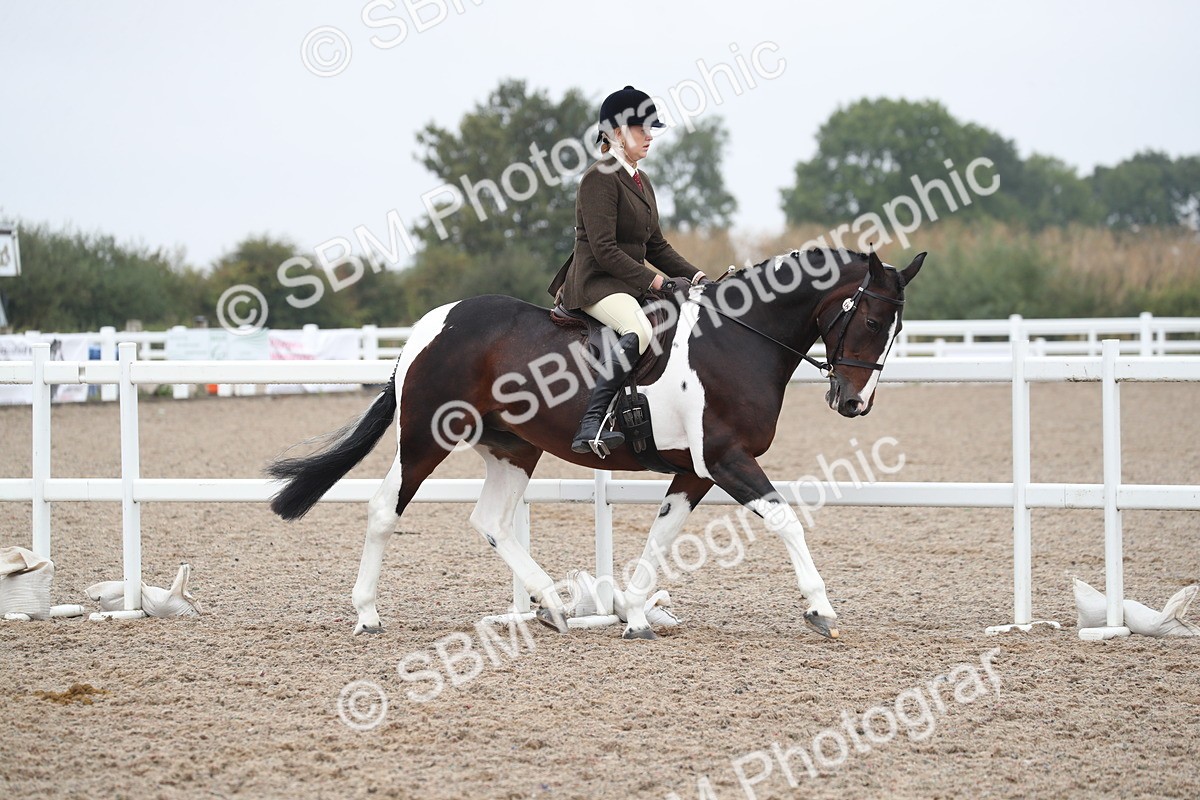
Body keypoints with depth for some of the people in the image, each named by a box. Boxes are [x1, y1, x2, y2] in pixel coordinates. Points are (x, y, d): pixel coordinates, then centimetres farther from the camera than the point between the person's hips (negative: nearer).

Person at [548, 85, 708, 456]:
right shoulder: (600, 178, -11)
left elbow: (657, 245, 21)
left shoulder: (641, 181, 19)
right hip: (595, 283, -10)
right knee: (638, 331, -36)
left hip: (632, 283, 10)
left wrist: (695, 276, 8)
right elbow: (604, 249, -18)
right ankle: (589, 428, -43)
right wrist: (651, 280, -20)